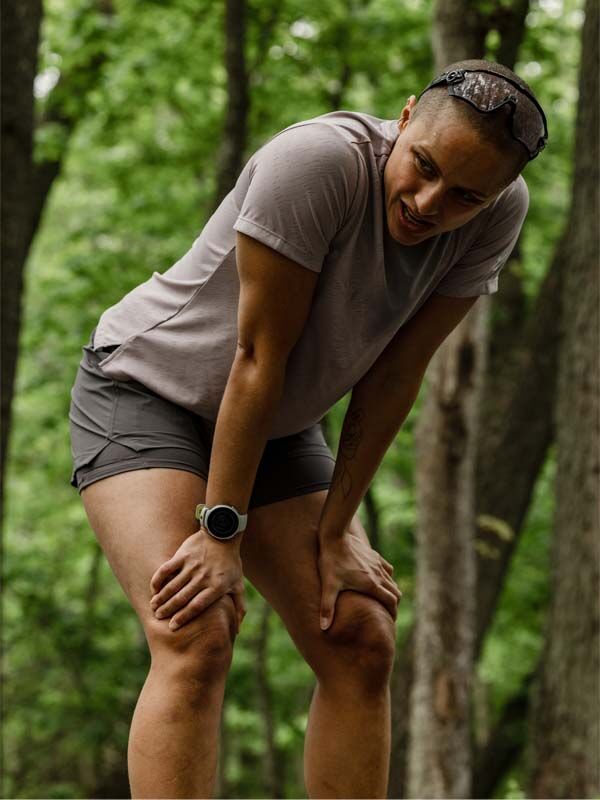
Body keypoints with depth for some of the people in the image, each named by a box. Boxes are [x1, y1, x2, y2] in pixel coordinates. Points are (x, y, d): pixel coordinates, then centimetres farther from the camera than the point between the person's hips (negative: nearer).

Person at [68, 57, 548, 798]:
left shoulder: (498, 214, -14)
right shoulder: (318, 161, -31)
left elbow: (394, 377, -9)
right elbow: (258, 356, -27)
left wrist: (335, 530, -8)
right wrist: (220, 534, -23)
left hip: (277, 430, 6)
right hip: (145, 388, -6)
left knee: (361, 645, -2)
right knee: (197, 641, -23)